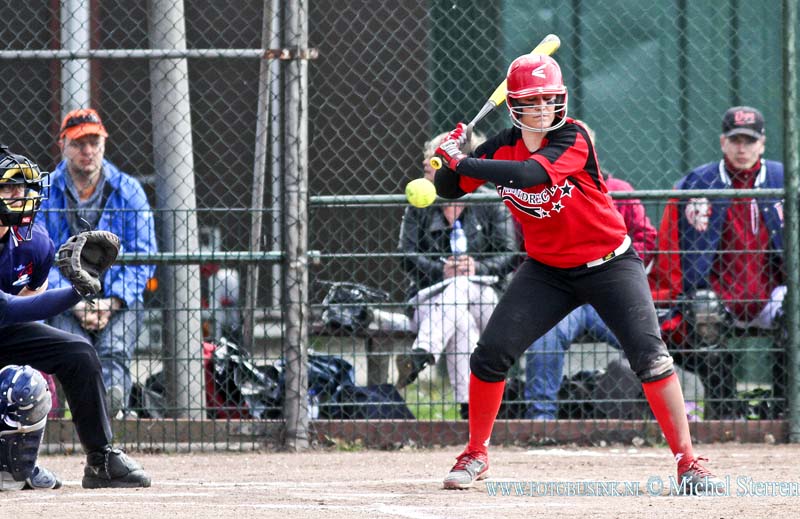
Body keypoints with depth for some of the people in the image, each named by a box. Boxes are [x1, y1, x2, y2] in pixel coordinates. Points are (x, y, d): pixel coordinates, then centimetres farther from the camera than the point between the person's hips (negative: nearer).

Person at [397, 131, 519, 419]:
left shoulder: (491, 206, 9)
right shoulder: (419, 206, 13)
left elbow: (508, 255, 0)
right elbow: (408, 256, 2)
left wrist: (478, 268, -21)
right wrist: (440, 270, -18)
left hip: (482, 297, 0)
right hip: (429, 295, 0)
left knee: (461, 286, -38)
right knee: (460, 319, -36)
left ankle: (419, 357, -55)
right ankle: (469, 405, -51)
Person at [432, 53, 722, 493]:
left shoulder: (574, 137, -20)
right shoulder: (503, 147, -4)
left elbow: (529, 174, -36)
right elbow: (448, 189, 3)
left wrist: (462, 163, -33)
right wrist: (449, 159, -18)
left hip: (609, 264, -4)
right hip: (546, 270, 4)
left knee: (649, 353, -18)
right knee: (490, 354, -6)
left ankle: (687, 461, -13)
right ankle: (475, 455, 13)